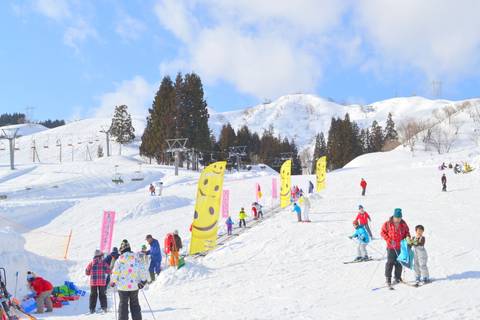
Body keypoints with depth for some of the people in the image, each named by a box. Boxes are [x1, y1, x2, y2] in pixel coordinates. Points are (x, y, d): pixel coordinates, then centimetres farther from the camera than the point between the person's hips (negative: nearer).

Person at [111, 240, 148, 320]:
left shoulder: (119, 260, -9)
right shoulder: (135, 258, -2)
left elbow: (115, 272, -8)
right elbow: (142, 270, -2)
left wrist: (113, 282, 9)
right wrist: (143, 280, 10)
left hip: (123, 287, -2)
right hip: (134, 286, 2)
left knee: (123, 304, 8)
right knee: (135, 304, 14)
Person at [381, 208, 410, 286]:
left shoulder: (403, 224, 3)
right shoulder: (388, 224, -8)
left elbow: (407, 232, 17)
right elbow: (383, 232, -4)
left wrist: (407, 237, -3)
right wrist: (389, 240, -14)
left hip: (401, 247, 4)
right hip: (391, 247, -3)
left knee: (399, 263, 9)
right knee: (390, 262, -5)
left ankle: (398, 278, 21)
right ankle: (388, 278, 2)